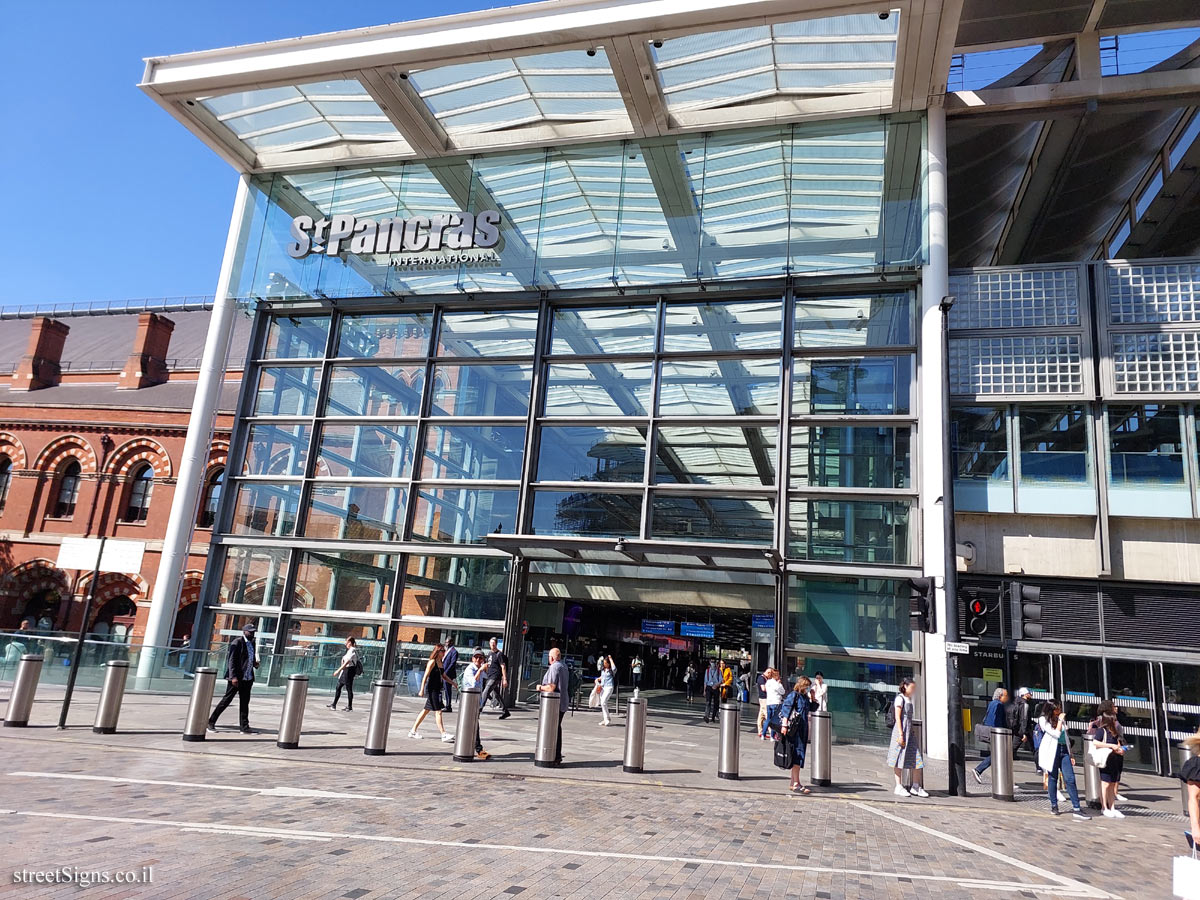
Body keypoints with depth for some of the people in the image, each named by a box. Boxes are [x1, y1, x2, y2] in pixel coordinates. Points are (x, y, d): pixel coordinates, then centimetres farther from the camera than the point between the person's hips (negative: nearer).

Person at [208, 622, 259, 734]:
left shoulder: (252, 643, 13)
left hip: (247, 678, 7)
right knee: (226, 700, -1)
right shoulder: (237, 642, -10)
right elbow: (232, 660, -14)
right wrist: (233, 677, -21)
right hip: (237, 678, -7)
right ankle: (211, 722, 12)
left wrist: (255, 663, 3)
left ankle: (244, 726, 12)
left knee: (245, 703, 8)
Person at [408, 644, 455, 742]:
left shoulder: (440, 662, 13)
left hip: (437, 690, 9)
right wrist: (422, 689, -18)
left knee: (426, 710, 14)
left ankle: (413, 731, 22)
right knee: (438, 711, -9)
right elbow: (426, 676, -15)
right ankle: (444, 735, -9)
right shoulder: (432, 662, -12)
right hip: (431, 689, -9)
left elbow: (444, 676, 21)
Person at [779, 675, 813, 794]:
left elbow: (811, 708, 24)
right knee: (797, 755, -10)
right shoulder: (793, 695, -7)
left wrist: (812, 698, 12)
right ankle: (796, 785, -10)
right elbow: (786, 710, -13)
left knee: (798, 756, 11)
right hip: (794, 730, -8)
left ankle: (793, 784, 18)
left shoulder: (805, 697, 15)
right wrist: (784, 725, -20)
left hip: (802, 730, 8)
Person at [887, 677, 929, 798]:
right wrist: (901, 734, -18)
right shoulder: (900, 698, -7)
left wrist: (912, 732, 20)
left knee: (917, 758, 3)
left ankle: (916, 787, 9)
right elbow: (897, 717, -13)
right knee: (900, 758, -3)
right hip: (901, 729, -8)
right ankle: (898, 787, 1)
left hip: (909, 730, 8)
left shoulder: (909, 699, 19)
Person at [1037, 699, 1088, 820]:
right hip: (1052, 751, -5)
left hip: (1064, 751, 5)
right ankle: (1054, 806, 16)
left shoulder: (1061, 718, 15)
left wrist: (1071, 754, 17)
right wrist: (1060, 721, -7)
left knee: (1070, 779, -6)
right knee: (1053, 778, 3)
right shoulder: (1044, 720, -3)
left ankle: (1076, 809, -8)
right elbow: (1056, 734, -14)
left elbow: (1066, 737, 20)